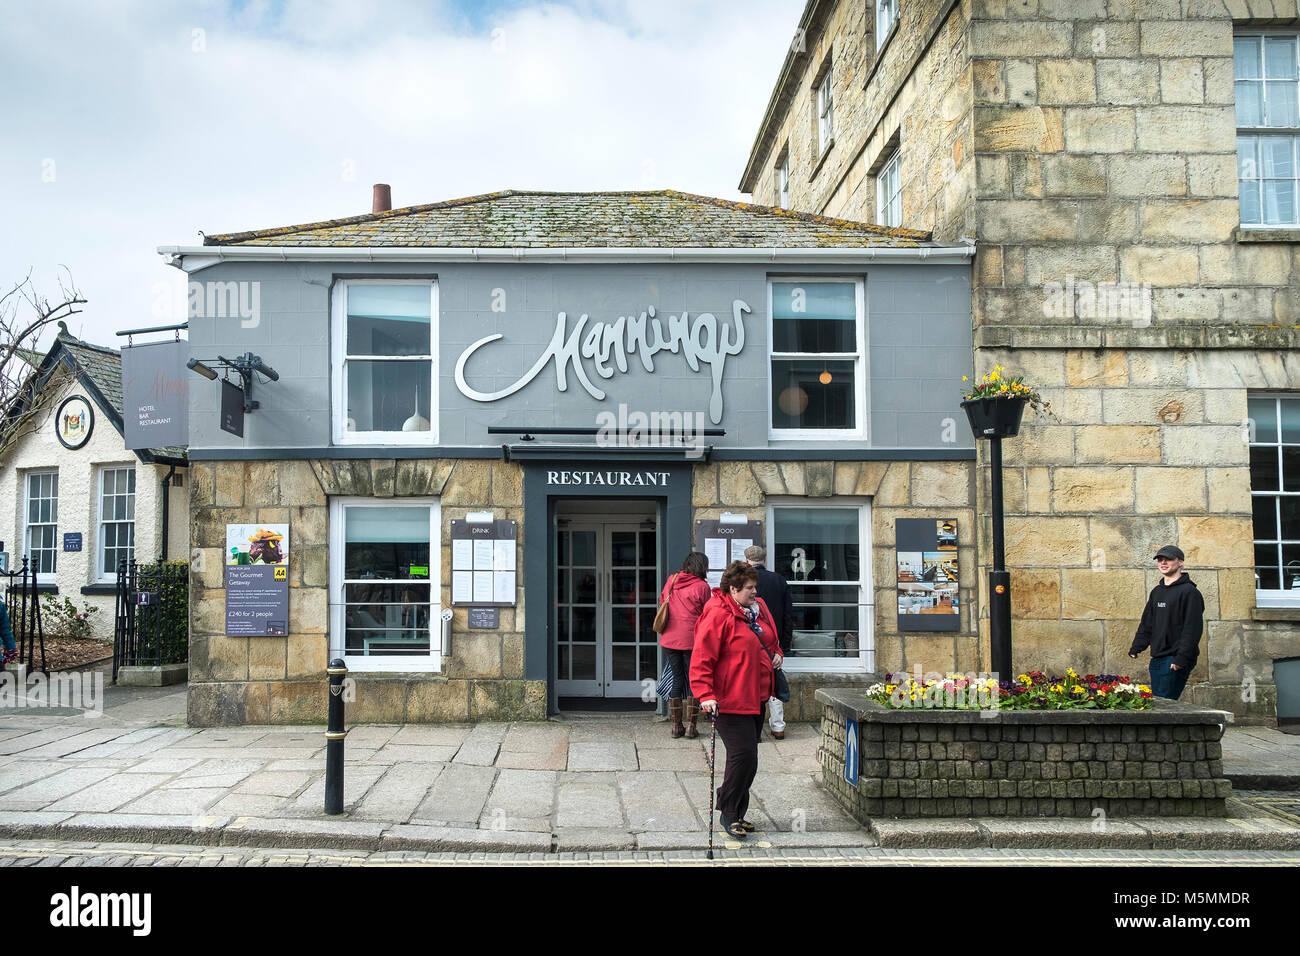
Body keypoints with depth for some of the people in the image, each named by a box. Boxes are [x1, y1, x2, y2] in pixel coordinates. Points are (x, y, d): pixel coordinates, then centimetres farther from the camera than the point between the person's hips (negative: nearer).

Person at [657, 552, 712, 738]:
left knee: (677, 679, 12)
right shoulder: (702, 586, -7)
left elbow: (662, 604, 17)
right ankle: (691, 725, 5)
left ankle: (676, 725, 13)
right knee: (693, 680, 6)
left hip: (669, 639, 4)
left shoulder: (671, 581, 7)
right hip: (692, 640, -4)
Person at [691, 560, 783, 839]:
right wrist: (706, 695, -27)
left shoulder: (758, 608, 10)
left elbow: (771, 639, 29)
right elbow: (701, 660, -19)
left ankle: (737, 813, 26)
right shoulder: (717, 616, -16)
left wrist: (776, 654, 8)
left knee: (747, 758, 14)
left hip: (756, 698, 9)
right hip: (730, 702, -9)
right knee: (743, 755, -11)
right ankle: (728, 813, 6)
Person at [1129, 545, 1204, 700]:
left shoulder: (1189, 592, -8)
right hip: (1157, 659, 8)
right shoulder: (1156, 592, 17)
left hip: (1175, 661, -8)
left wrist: (1182, 658, -20)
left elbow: (1192, 629, -14)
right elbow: (1146, 624, 21)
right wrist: (1136, 648, 11)